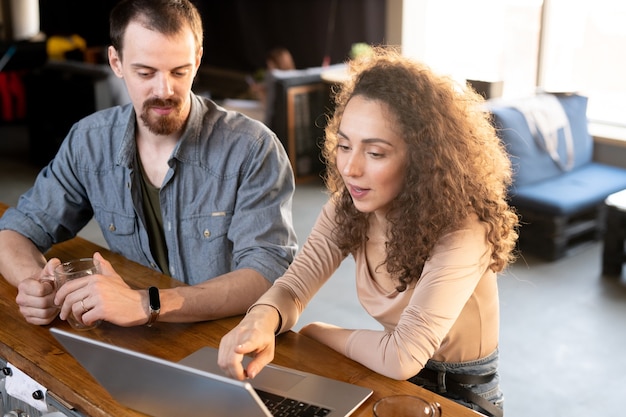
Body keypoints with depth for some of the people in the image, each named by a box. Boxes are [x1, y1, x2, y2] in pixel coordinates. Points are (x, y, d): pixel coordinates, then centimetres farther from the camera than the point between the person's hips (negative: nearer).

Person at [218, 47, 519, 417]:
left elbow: (401, 357, -30)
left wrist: (318, 332, -14)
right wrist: (261, 320, -35)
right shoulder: (349, 207, -10)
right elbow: (294, 286, -12)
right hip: (394, 384, 5)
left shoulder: (460, 230, -28)